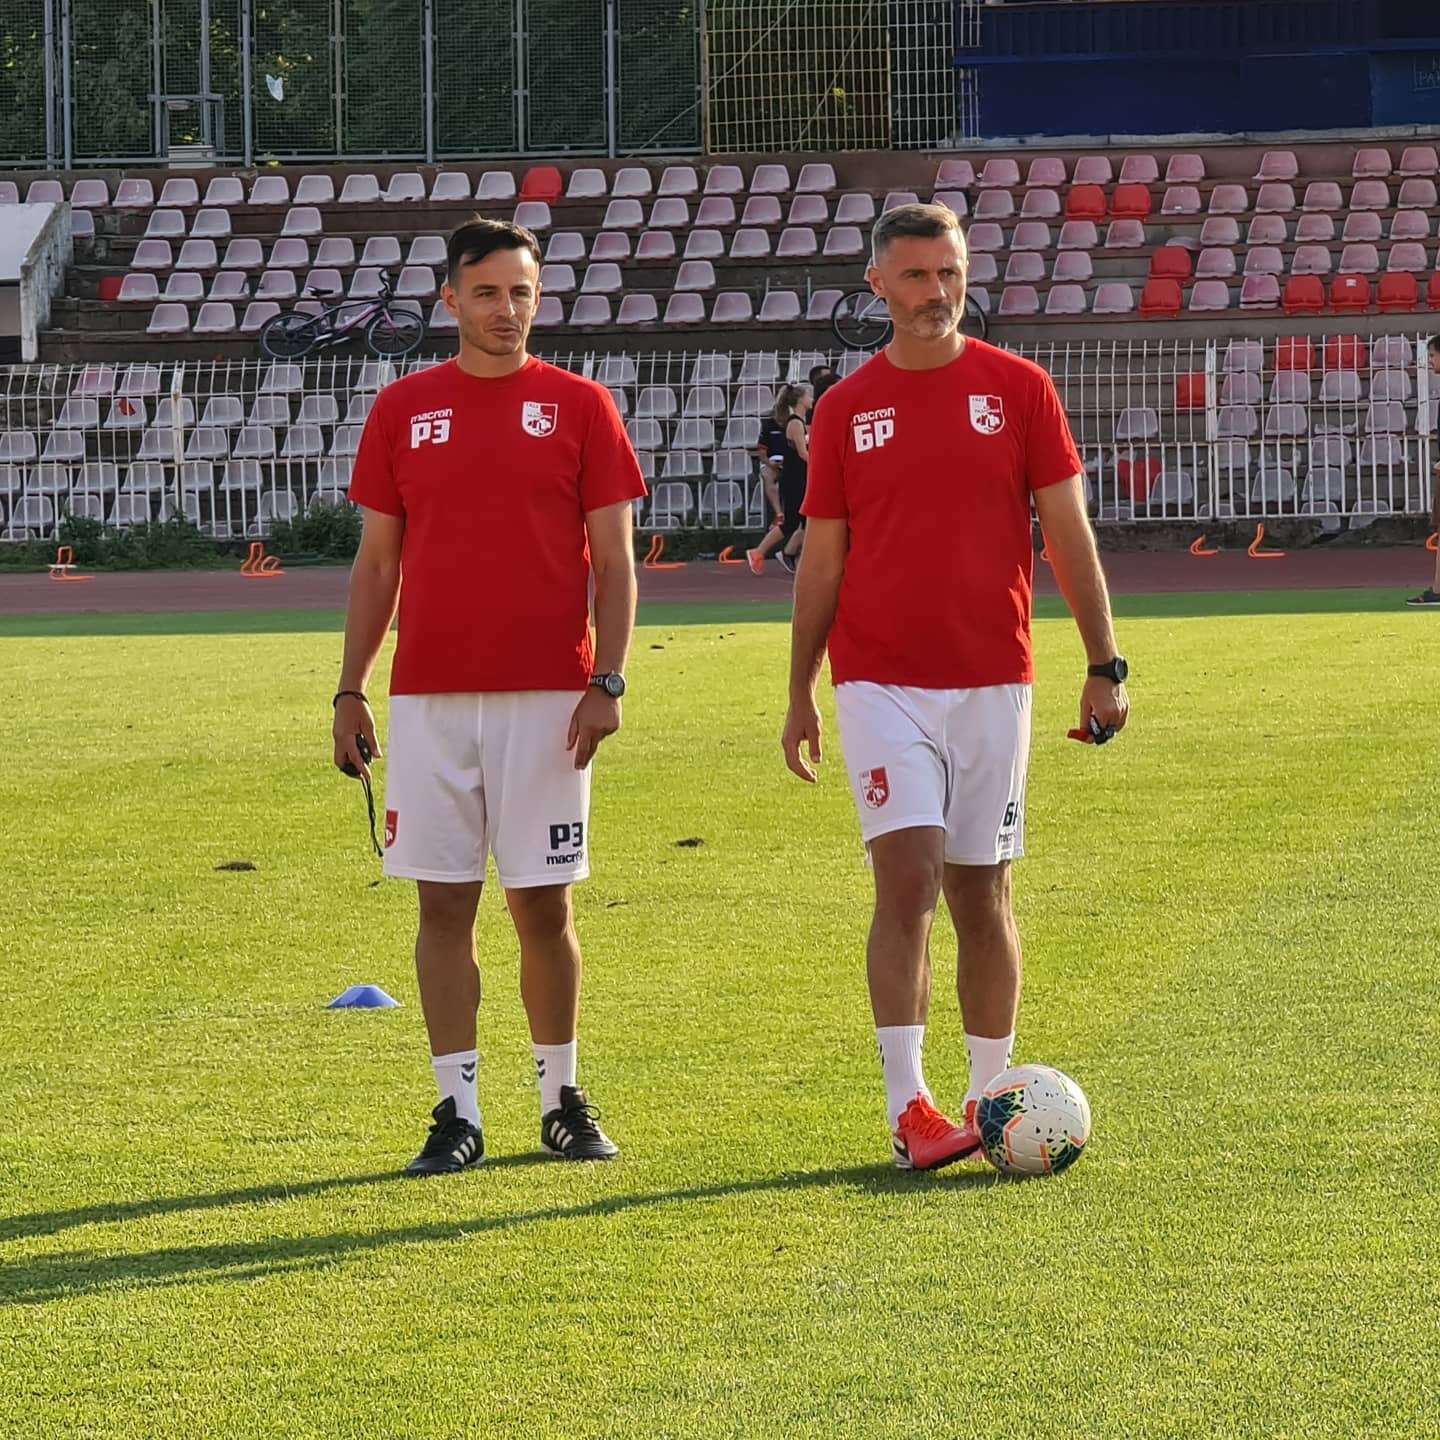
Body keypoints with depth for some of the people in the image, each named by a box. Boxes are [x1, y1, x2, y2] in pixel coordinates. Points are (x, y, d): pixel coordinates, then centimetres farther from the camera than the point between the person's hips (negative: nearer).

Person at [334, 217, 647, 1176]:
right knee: (445, 902, 1)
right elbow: (376, 562, 11)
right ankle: (458, 1114, 6)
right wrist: (351, 692, 6)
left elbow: (613, 558, 2)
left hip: (548, 694, -2)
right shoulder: (403, 410, 8)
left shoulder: (579, 406, 3)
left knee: (544, 905, 2)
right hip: (430, 697, 2)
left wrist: (607, 683, -8)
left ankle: (564, 1102, 15)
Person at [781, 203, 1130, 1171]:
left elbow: (1068, 534, 4)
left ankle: (989, 1099, 16)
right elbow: (822, 562, 9)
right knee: (909, 879, -13)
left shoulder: (1019, 390, 3)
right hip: (881, 683, -1)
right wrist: (801, 694, 7)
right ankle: (909, 1109, -16)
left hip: (992, 682, 1)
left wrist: (1105, 664, -2)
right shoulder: (847, 409, 5)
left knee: (982, 893, 6)